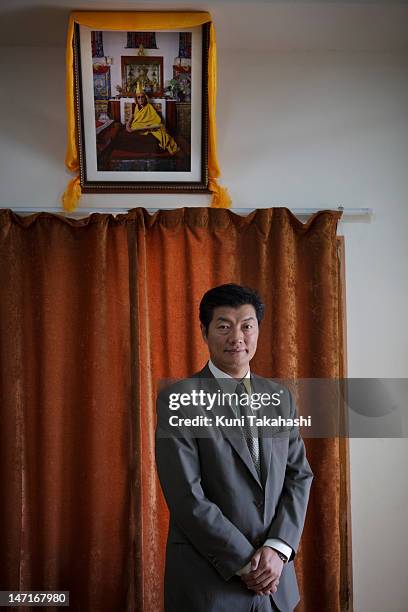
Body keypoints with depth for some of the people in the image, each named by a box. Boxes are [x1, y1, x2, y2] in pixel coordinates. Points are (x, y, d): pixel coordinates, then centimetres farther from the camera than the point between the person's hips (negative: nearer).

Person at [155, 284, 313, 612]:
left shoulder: (281, 397, 4)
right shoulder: (177, 400, -12)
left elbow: (299, 476, 3)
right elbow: (186, 498, -16)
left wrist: (278, 549, -10)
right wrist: (245, 562, -13)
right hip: (207, 581, -4)